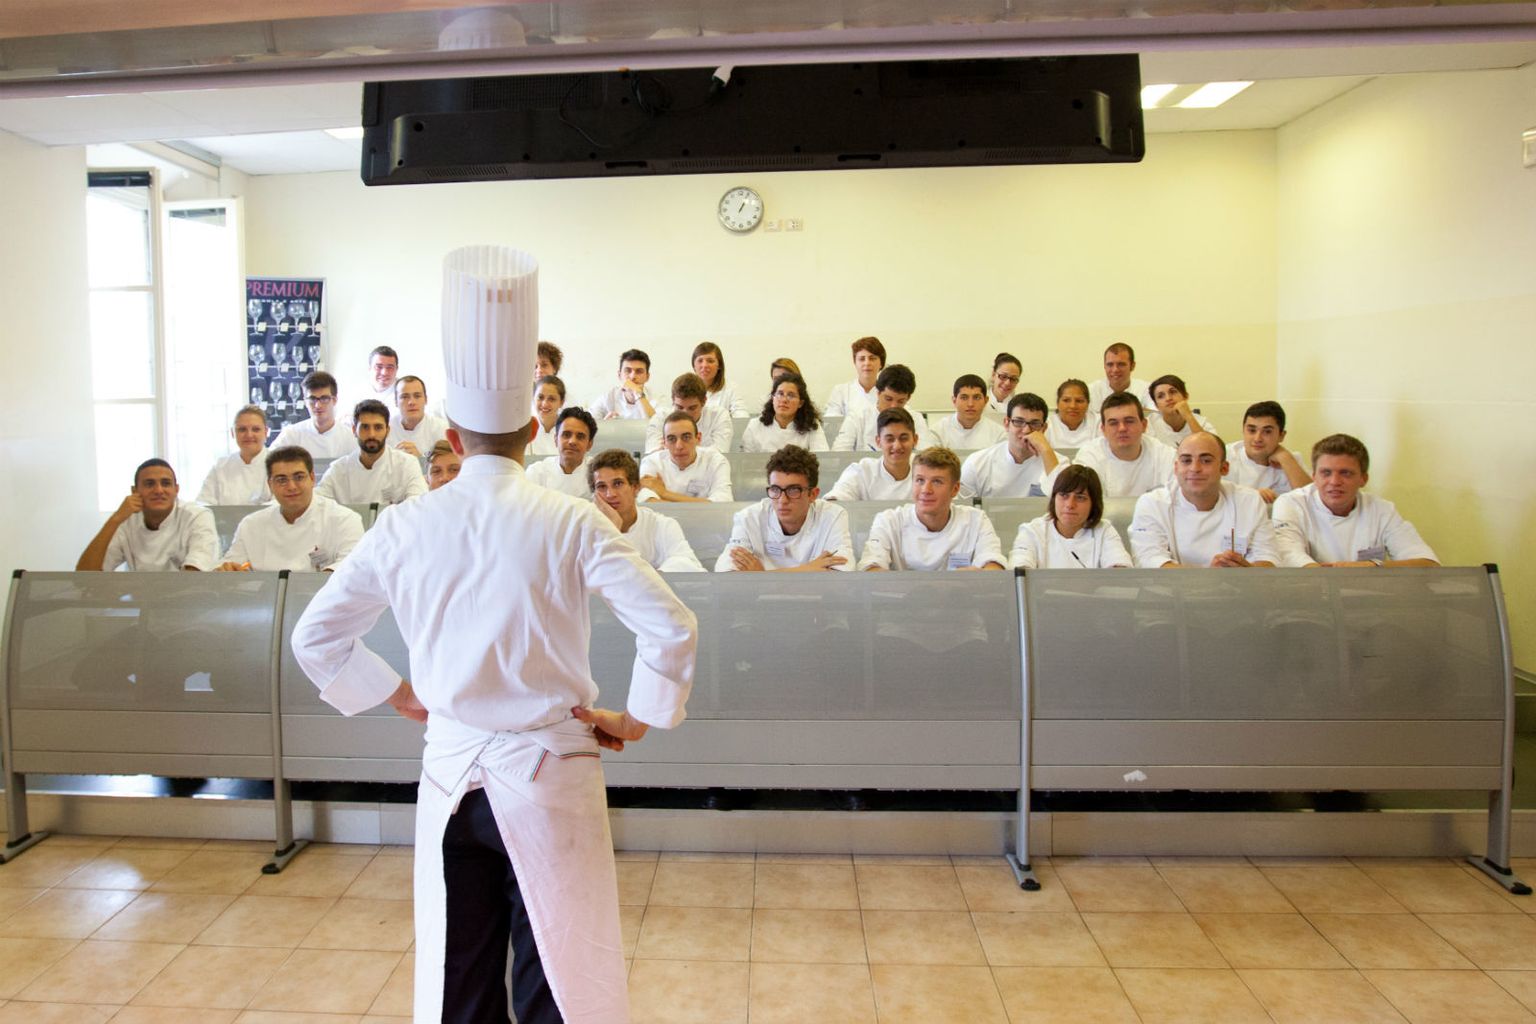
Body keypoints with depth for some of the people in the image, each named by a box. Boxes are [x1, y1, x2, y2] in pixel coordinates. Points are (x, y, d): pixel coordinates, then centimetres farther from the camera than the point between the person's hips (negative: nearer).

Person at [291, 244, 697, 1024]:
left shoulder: (404, 528, -3)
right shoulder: (570, 524, -12)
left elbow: (314, 638, 7)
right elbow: (672, 629, -15)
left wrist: (403, 697, 12)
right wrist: (634, 721, -2)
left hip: (452, 774, 3)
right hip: (549, 775, -3)